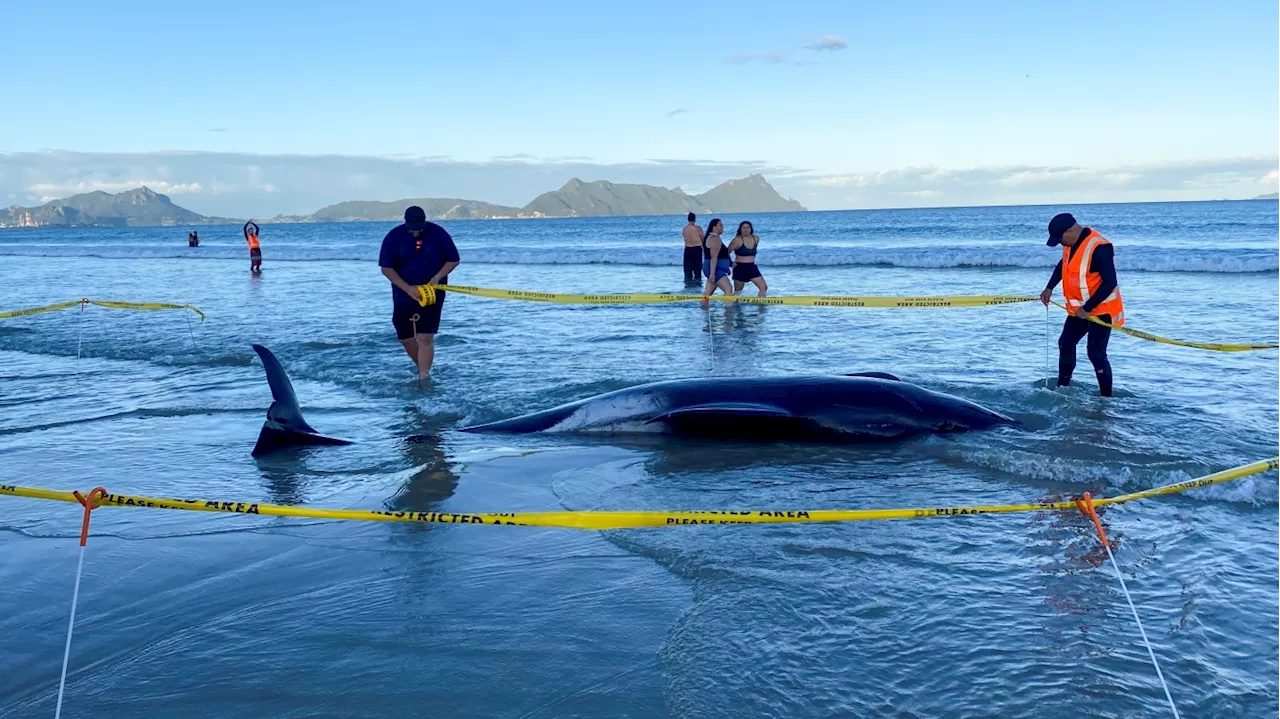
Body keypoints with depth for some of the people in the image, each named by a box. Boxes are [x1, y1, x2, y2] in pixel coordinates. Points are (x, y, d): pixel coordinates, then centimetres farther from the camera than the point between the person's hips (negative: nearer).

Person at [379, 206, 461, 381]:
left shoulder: (438, 234, -10)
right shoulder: (394, 237, -9)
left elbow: (453, 260, 0)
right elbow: (386, 268, -10)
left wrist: (437, 277, -16)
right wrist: (408, 288, -20)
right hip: (404, 293, 2)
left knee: (425, 338, -11)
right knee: (405, 338, 10)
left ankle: (423, 379, -7)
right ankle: (424, 370, 31)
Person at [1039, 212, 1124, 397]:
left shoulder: (1099, 248, -28)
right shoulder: (1072, 243, 0)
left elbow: (1110, 283, -28)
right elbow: (1063, 265, 21)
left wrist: (1087, 308, -25)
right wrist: (1049, 288, 12)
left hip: (1100, 309, -9)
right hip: (1078, 309, 9)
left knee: (1096, 353, -10)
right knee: (1065, 344, 16)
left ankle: (1106, 397, 0)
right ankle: (1062, 388, 30)